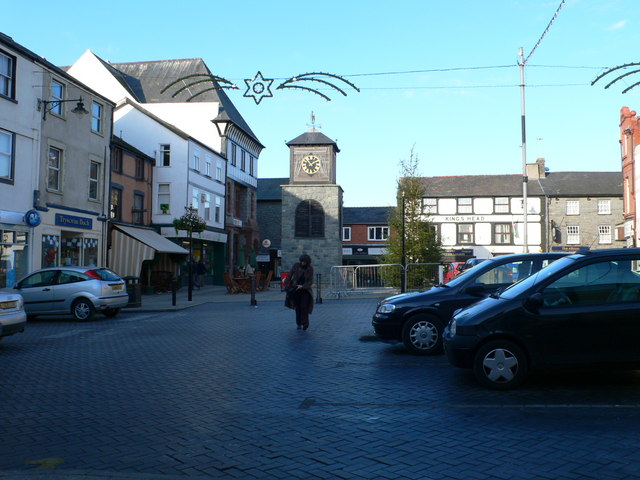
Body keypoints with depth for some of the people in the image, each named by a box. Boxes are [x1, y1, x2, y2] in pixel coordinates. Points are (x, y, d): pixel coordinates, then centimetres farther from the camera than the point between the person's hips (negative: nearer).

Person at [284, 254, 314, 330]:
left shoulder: (310, 269, -10)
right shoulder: (296, 265, -10)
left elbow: (310, 281, -11)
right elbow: (290, 275, -2)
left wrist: (302, 286, -24)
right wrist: (286, 285, -2)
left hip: (305, 289, -1)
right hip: (295, 289, 1)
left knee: (304, 306, -13)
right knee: (298, 307, 5)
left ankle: (305, 323, -7)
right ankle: (299, 324, 14)